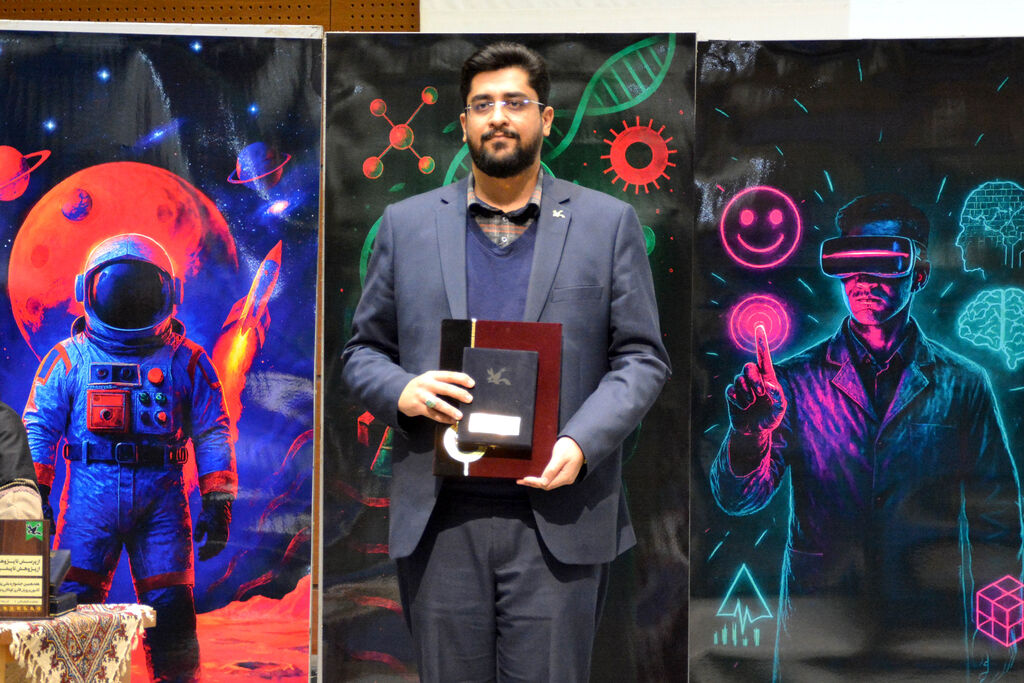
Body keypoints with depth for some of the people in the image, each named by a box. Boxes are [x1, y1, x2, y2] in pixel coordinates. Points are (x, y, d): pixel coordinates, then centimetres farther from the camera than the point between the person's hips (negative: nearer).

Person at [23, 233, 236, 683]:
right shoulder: (69, 359, 9)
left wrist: (218, 502, 3)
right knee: (73, 601, -5)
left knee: (171, 607, -1)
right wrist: (34, 495, 1)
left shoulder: (186, 361, 10)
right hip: (90, 493, 0)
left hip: (162, 495, 0)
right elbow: (39, 428, 9)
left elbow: (212, 433, 10)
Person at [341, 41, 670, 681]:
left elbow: (642, 358, 5)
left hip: (557, 519, -1)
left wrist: (581, 444, -11)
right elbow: (363, 351, 14)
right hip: (439, 520, 2)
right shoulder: (407, 224, 11)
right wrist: (402, 391, -9)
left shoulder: (608, 223, 7)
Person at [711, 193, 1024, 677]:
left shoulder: (963, 385, 1)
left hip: (930, 633, 0)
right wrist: (751, 437, -29)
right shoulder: (795, 382, 0)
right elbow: (738, 499, -8)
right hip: (817, 632, 0)